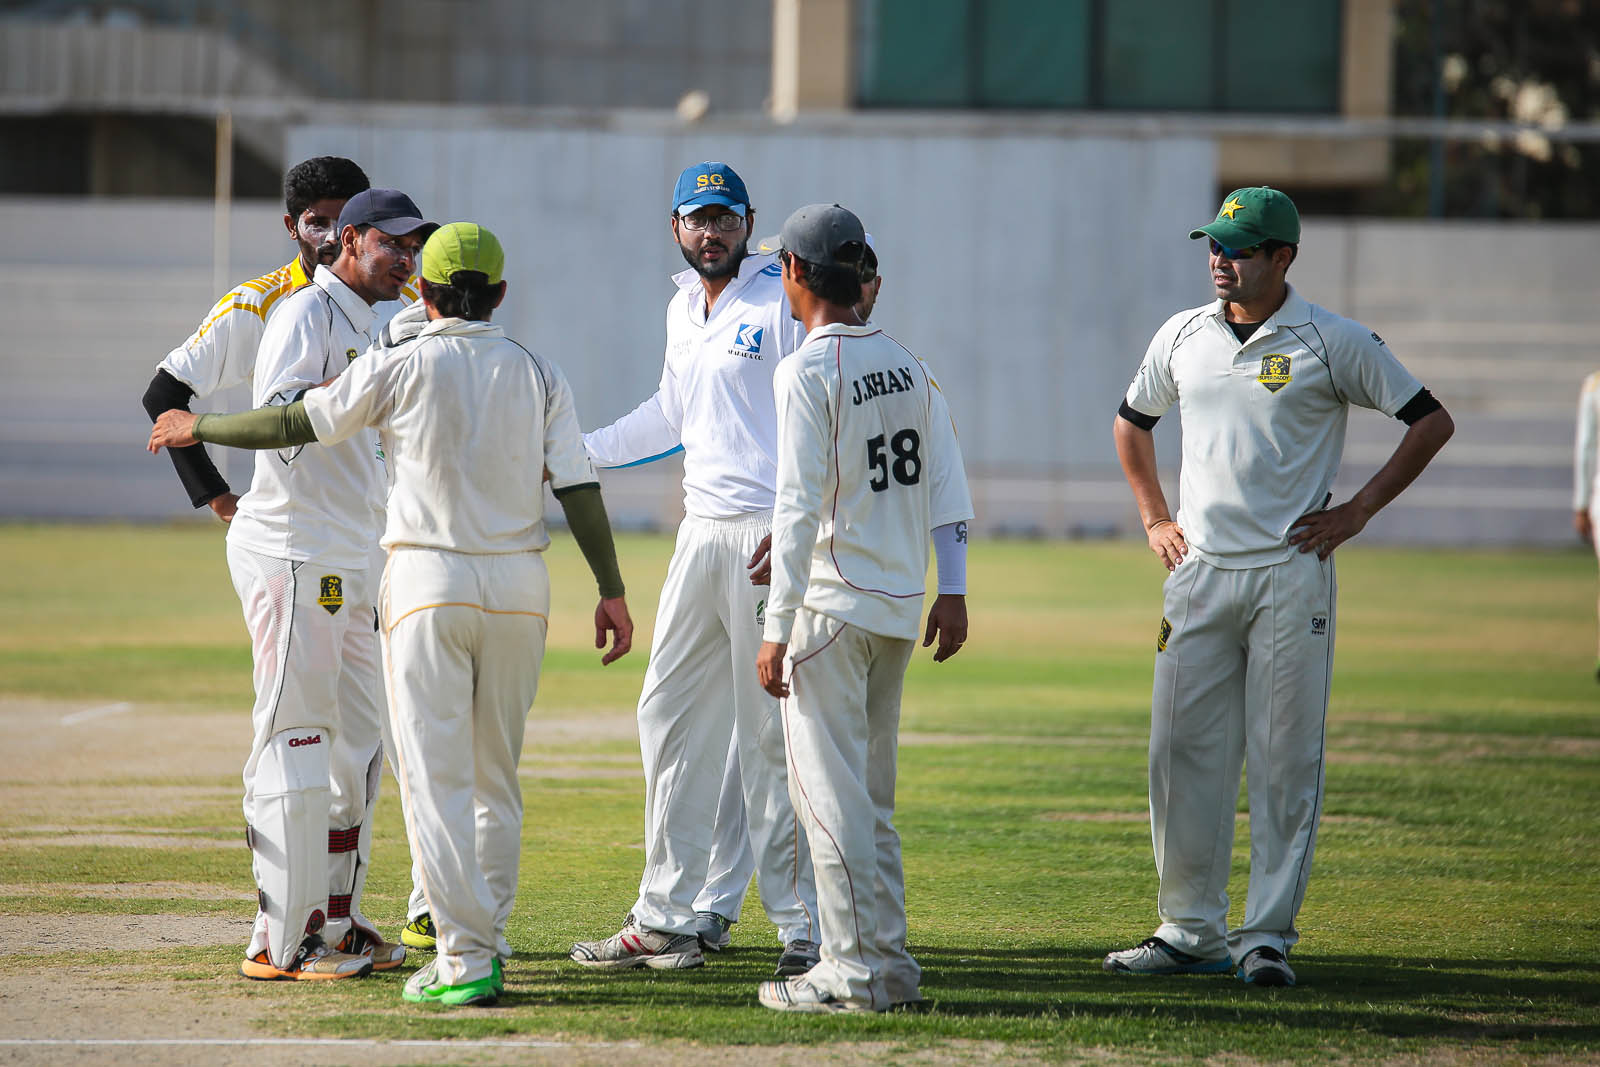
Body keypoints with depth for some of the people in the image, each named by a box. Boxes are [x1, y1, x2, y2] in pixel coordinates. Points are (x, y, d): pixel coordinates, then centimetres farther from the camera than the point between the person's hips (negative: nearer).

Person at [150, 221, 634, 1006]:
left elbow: (295, 424, 1)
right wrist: (611, 590, 1)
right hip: (520, 586, 4)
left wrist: (199, 428, 15)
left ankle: (467, 960, -14)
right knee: (496, 774, 16)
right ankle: (486, 936, 20)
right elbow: (578, 487, -1)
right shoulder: (538, 375, 5)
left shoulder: (402, 367, -4)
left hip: (431, 582, -4)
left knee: (435, 774, -5)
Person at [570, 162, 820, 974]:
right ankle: (665, 922, 15)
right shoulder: (683, 309, 17)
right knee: (669, 716, 9)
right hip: (702, 533, 9)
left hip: (771, 535, -9)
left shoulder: (782, 303, -8)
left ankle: (804, 928, -5)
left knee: (772, 734, -9)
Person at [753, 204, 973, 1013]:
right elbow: (947, 485, 10)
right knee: (870, 789, 15)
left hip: (833, 606, -8)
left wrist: (777, 629, -17)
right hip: (901, 608, 8)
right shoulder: (910, 367, 10)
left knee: (828, 789, -3)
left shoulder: (807, 371, -13)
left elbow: (799, 508, -17)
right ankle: (888, 965, 16)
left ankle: (858, 970, -5)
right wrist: (952, 589, 13)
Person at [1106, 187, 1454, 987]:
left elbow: (1431, 422, 0)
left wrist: (1358, 511, -4)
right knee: (1182, 749, 2)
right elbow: (1132, 422, 26)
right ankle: (1189, 929, 9)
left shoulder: (1333, 343, -4)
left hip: (1291, 571, -4)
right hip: (1200, 571, 4)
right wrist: (1154, 519, 17)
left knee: (1284, 758, -3)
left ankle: (1268, 934, 1)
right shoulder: (1183, 336, 9)